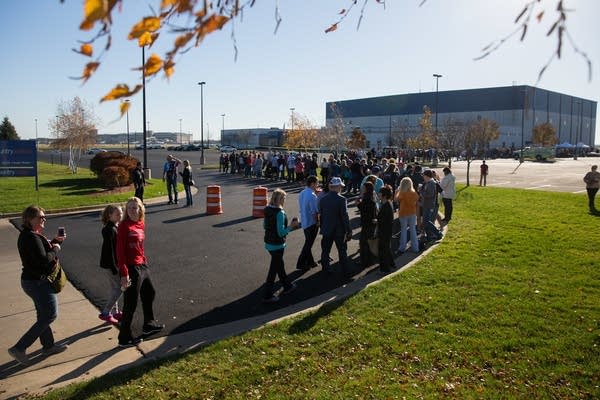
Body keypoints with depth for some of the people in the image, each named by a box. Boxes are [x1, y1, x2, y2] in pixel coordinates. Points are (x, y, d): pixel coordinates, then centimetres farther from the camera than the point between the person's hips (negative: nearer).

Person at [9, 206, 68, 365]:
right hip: (38, 282, -11)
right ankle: (19, 348, -1)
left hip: (31, 280, 11)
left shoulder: (26, 235, 9)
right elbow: (43, 259, -29)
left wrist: (54, 242, 7)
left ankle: (48, 346, 33)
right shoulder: (32, 237, -23)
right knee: (49, 315, -4)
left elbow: (41, 249, 20)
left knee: (43, 315, 20)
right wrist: (56, 249, -14)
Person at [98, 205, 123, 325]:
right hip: (111, 264, -9)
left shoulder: (117, 227, 8)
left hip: (115, 262, 9)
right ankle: (105, 313, 5)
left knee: (114, 288, 17)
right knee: (118, 288, -4)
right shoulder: (109, 230, -20)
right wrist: (114, 268, -21)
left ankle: (115, 312, 28)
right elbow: (108, 249, -22)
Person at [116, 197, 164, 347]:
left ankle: (149, 324, 46)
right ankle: (124, 338, 15)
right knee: (131, 303, 0)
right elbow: (120, 251, -18)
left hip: (142, 266, 9)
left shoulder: (141, 224, 7)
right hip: (131, 269, -9)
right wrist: (124, 274, -22)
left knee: (149, 294, 25)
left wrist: (144, 261, 12)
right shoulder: (124, 226, -15)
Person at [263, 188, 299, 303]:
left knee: (279, 265, 22)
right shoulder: (280, 213, -23)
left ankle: (287, 286, 38)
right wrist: (291, 226, -13)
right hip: (277, 245, -8)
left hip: (268, 242, 8)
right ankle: (268, 295, 10)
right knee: (274, 268, 3)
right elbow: (281, 232, -24)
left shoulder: (267, 210, 1)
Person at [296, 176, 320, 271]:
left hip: (304, 222, 8)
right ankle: (301, 264, 10)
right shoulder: (312, 195, -23)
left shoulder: (301, 193, 4)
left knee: (308, 243, 19)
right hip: (311, 223, -8)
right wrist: (317, 222, -6)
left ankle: (310, 262, 29)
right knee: (308, 244, 4)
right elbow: (314, 212, -23)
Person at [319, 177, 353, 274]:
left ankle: (326, 269, 22)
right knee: (342, 251, 10)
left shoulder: (323, 199, -2)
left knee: (325, 251, 14)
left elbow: (321, 215, 5)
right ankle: (346, 270, 19)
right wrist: (349, 230, -8)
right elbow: (345, 216, -16)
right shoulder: (341, 199, -17)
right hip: (339, 230, -3)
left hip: (326, 230, 4)